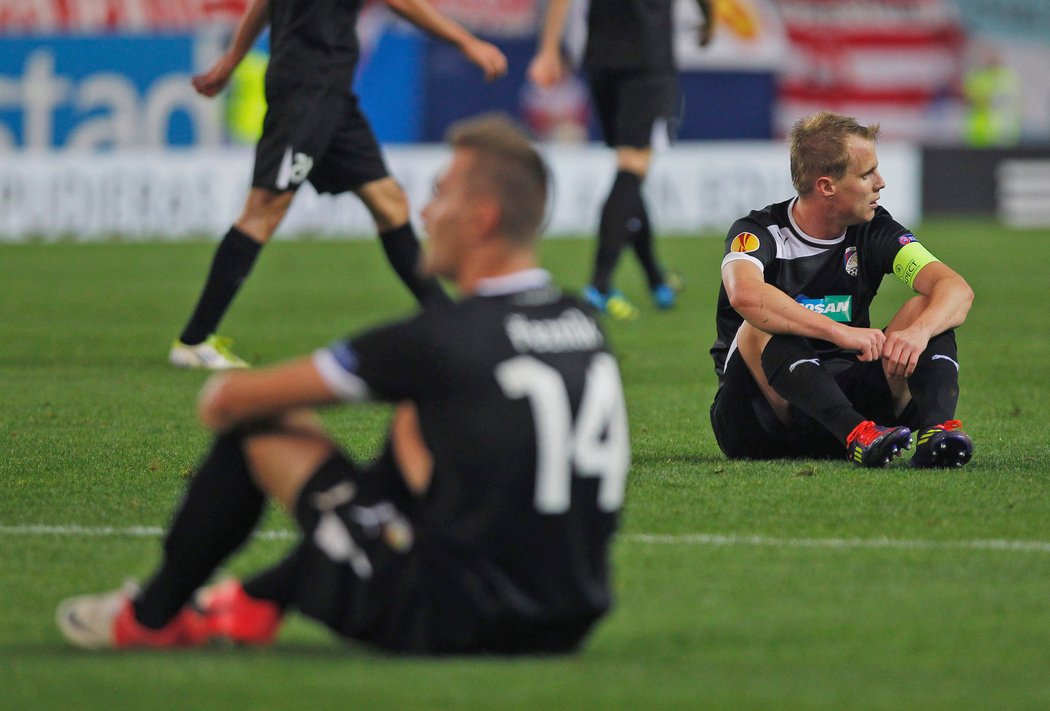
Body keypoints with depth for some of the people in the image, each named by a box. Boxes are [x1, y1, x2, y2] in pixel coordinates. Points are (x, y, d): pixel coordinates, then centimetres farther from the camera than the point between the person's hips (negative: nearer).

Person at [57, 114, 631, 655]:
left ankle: (153, 616, 26)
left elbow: (230, 399, -3)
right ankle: (259, 602, 39)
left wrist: (223, 396, 19)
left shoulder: (442, 340, -15)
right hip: (566, 628, 7)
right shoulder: (584, 324, 3)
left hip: (450, 620, -7)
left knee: (255, 427, 7)